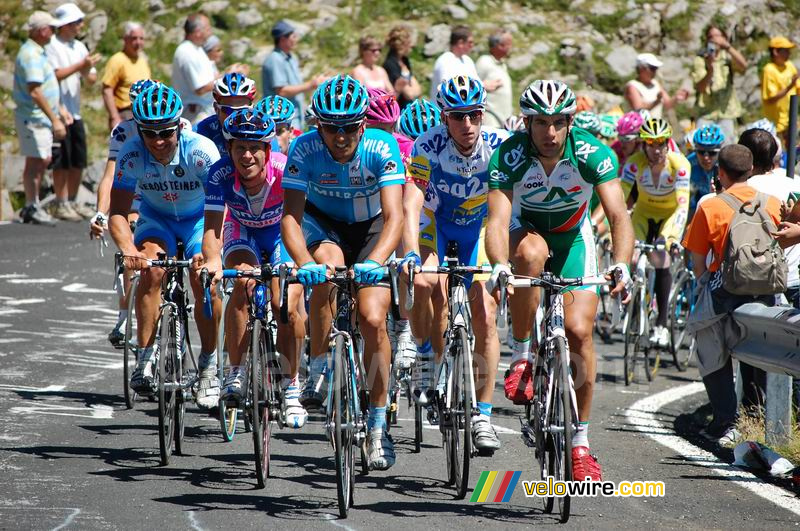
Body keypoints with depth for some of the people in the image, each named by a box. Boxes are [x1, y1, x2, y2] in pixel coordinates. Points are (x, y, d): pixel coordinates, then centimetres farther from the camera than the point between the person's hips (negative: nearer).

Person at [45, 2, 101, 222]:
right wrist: (80, 66, -15)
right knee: (62, 161, -6)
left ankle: (72, 202, 17)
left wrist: (88, 72, -9)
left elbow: (92, 79, 13)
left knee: (79, 161, 8)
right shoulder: (51, 46, -8)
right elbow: (54, 75, -17)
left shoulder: (79, 47, 14)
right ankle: (60, 204, -1)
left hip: (75, 112, 7)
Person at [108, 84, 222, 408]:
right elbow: (118, 212, -24)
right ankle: (145, 360, -22)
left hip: (199, 219, -1)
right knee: (152, 269, -29)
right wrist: (129, 250, -44)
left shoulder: (201, 151, -31)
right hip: (156, 219, 1)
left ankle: (208, 365, -7)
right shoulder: (132, 154, -25)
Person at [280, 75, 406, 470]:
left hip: (372, 227, 0)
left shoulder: (382, 148, -27)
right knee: (328, 264, -35)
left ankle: (377, 426, -3)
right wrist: (303, 262, -48)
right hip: (323, 222, 0)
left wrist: (375, 262, -51)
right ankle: (318, 370, -18)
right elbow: (291, 216, -30)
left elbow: (394, 216, -33)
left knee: (373, 319, -17)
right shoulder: (304, 150, -25)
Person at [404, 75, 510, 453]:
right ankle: (426, 357, -4)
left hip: (478, 228, 1)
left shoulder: (499, 145, -25)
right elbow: (411, 207, -35)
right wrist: (413, 257, -50)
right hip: (435, 224, -1)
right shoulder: (428, 147, -27)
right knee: (427, 284, -32)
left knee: (485, 314, -13)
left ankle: (482, 414, -4)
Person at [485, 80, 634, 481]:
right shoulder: (509, 157, -29)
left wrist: (621, 264, -53)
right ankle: (523, 355, -20)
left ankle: (580, 443, 2)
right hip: (525, 227, -1)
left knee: (579, 331, -12)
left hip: (573, 236, 1)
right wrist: (499, 265, -58)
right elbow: (497, 221, -38)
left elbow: (618, 215, -35)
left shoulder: (593, 154, -28)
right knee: (530, 252, -38)